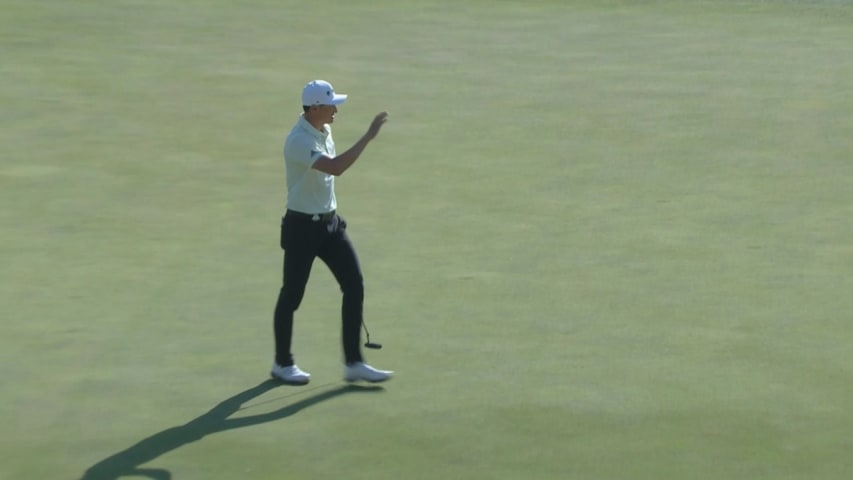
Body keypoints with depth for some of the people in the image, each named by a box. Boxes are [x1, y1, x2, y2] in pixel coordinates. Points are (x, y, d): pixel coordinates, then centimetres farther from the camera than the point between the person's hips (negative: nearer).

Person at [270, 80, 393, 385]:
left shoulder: (324, 130, 5)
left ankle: (353, 363, 6)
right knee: (292, 294, 5)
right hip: (302, 226, -8)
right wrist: (369, 136, -36)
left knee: (354, 285, 1)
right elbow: (336, 167, -37)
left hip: (330, 222, 8)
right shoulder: (299, 141, -23)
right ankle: (282, 363, 21)